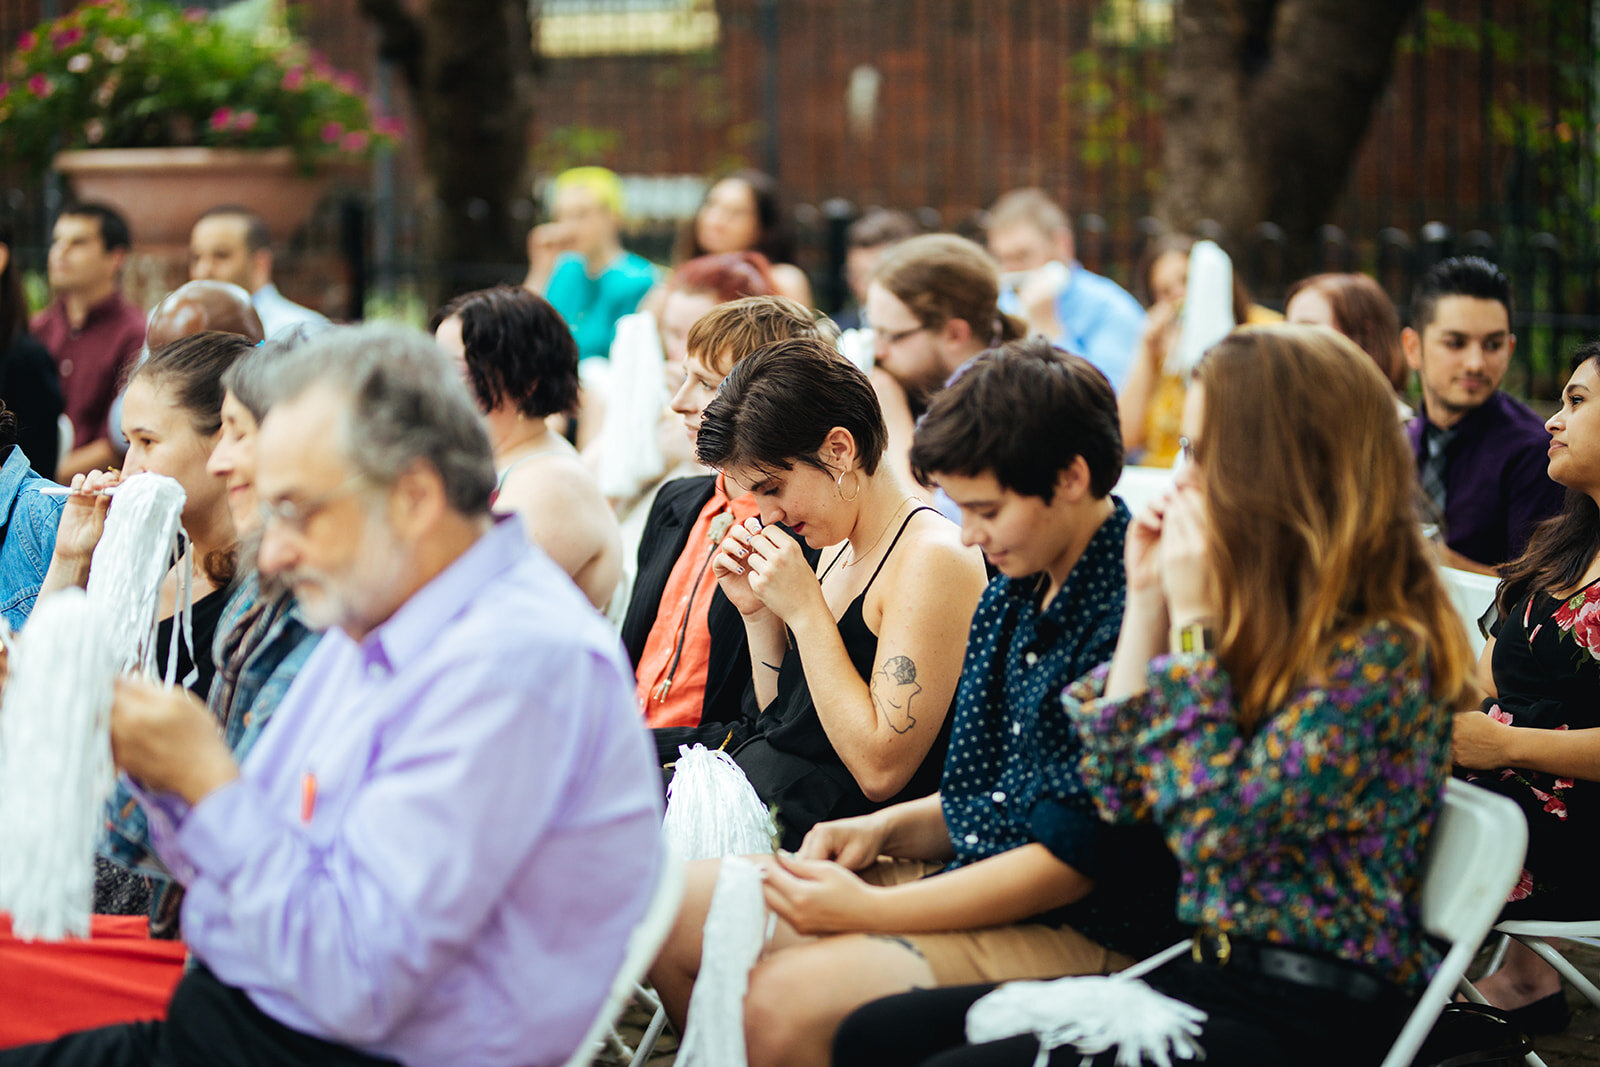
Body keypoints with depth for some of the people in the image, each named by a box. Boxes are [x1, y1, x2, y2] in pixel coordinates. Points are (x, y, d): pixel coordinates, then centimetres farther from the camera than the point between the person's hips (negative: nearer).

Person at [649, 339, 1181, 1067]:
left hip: (1079, 929, -10)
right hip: (968, 874, 10)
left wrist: (870, 912, -17)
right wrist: (885, 829, 0)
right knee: (677, 913, 5)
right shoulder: (1015, 593, 9)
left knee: (787, 998, -30)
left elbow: (1074, 858, -21)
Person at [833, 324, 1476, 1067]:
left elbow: (1213, 830, -20)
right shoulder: (1268, 613, 11)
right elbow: (1122, 792, 13)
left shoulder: (1380, 650, -15)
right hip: (1210, 971, 8)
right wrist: (1147, 601, 6)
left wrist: (1191, 620, -14)